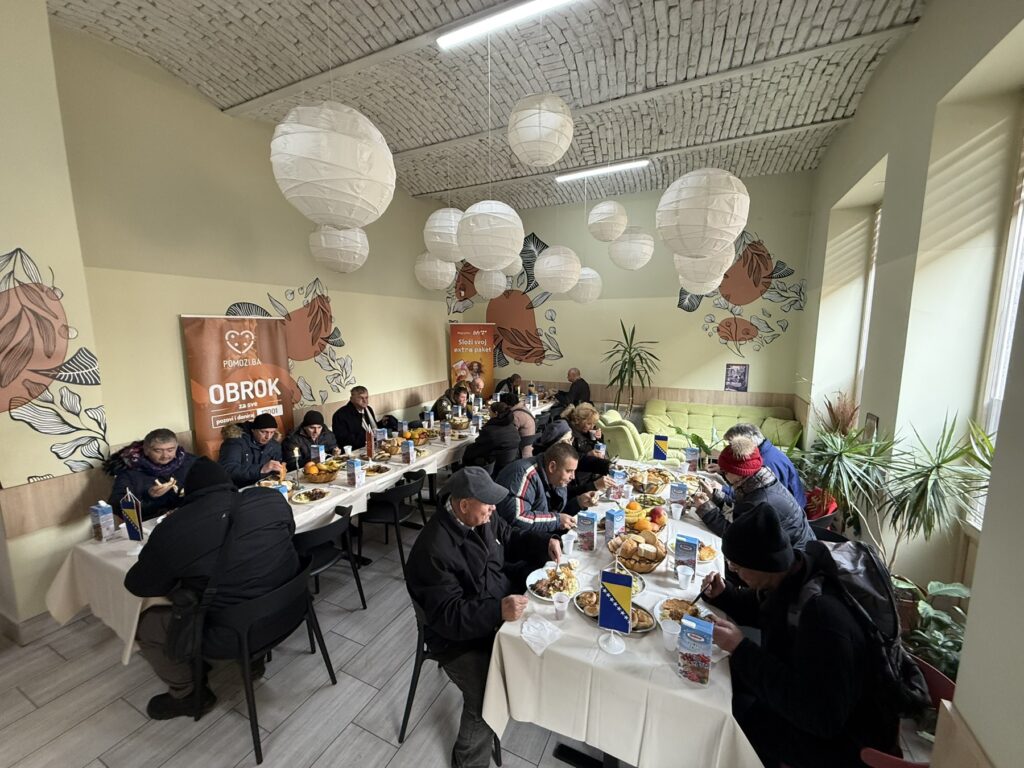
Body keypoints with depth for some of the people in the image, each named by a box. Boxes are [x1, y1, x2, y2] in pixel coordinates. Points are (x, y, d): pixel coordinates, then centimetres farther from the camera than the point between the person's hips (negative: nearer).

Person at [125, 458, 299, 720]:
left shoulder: (171, 529, -18)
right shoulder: (272, 498, -10)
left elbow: (137, 585, -1)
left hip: (233, 635, -5)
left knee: (144, 623, 16)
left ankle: (187, 695, 31)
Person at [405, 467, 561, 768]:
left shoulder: (482, 518, -7)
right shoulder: (434, 550, -29)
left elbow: (511, 540, 10)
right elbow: (448, 616, -28)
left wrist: (545, 543, -8)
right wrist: (498, 611, -39)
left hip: (501, 612, 7)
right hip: (461, 639, -7)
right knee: (488, 700, -21)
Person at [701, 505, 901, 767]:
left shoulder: (823, 615, -38)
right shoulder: (792, 570, -11)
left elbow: (821, 718, -33)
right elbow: (761, 608, 11)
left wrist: (741, 650, -32)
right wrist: (723, 594, -7)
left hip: (843, 737, -7)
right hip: (809, 690, 7)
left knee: (731, 715, -15)